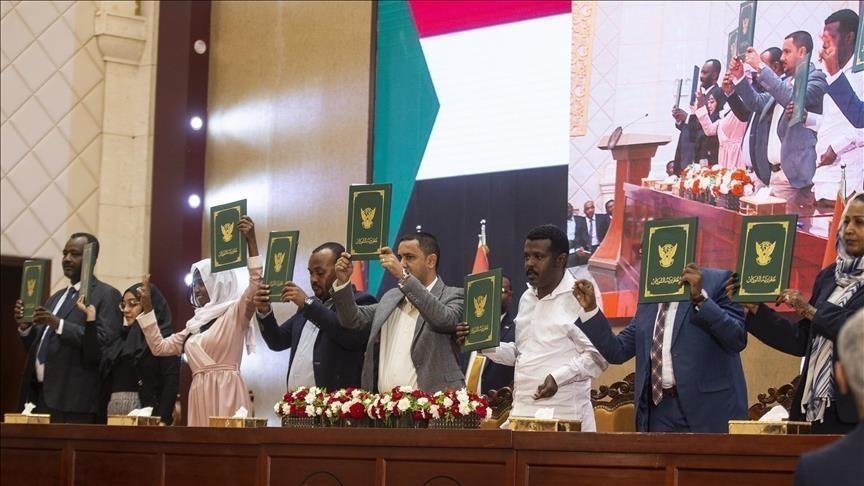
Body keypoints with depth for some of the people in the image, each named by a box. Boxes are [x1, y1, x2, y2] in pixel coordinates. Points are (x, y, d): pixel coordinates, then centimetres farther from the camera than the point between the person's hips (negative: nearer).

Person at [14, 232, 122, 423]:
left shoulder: (106, 295, -3)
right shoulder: (56, 298, 22)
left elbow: (106, 343, -16)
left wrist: (60, 325, -21)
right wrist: (25, 327, 4)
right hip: (40, 395, 7)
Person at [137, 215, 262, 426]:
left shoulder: (234, 313, 0)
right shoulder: (196, 324, 21)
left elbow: (256, 285, -16)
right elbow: (159, 347, 23)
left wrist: (251, 241, -25)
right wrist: (146, 307, 18)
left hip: (225, 394, -7)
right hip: (200, 397, 7)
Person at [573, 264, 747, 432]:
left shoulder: (716, 282, 0)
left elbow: (738, 339, -11)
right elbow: (617, 351, 16)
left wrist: (701, 298, -19)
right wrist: (590, 308, 6)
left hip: (706, 409, -5)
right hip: (658, 411, 5)